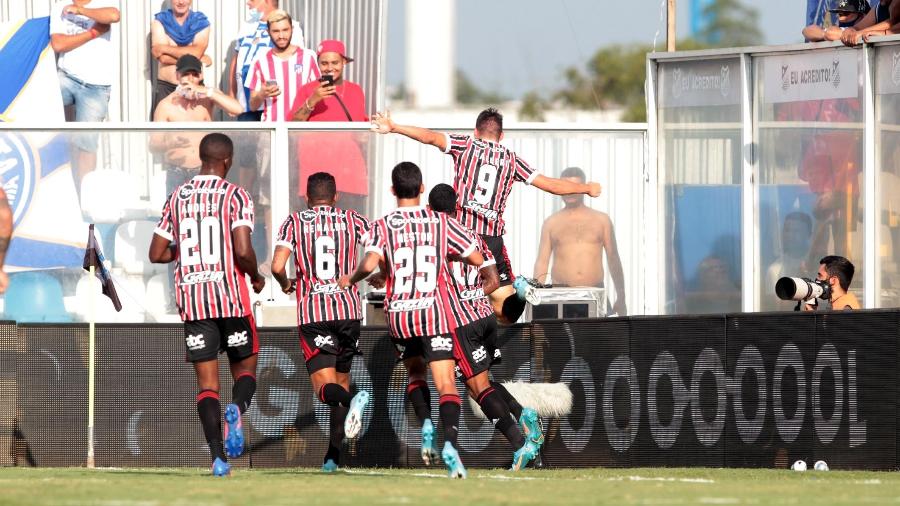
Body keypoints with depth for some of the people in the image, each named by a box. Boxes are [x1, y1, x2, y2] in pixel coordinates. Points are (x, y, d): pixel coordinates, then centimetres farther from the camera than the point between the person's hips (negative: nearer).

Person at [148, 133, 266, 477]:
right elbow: (243, 251, -16)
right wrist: (256, 277, 4)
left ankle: (218, 455, -11)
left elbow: (157, 254, 10)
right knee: (245, 367, 14)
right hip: (231, 298, -3)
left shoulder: (177, 198, 8)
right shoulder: (235, 196, -5)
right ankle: (237, 409, -20)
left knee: (206, 380, 3)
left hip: (191, 301, 3)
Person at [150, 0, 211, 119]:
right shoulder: (159, 21, 2)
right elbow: (163, 57, -12)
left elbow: (196, 52, -14)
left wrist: (165, 48, -12)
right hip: (165, 87, 0)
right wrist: (200, 59, -11)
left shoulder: (201, 23, 3)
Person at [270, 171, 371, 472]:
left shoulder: (294, 222, 6)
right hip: (348, 309, 2)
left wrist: (286, 285, 16)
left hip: (312, 312, -2)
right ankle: (333, 455, 12)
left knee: (325, 386, -8)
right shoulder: (353, 221, 10)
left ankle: (351, 401, -43)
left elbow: (277, 267, -6)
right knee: (341, 379, 16)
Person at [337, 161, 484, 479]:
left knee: (415, 375, 27)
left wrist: (350, 279, 5)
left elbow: (370, 264, -16)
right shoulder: (442, 223, 3)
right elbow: (477, 259, 6)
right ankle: (450, 441, -33)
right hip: (433, 313, -1)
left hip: (398, 313, 1)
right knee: (446, 384, -10)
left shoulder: (383, 226, 0)